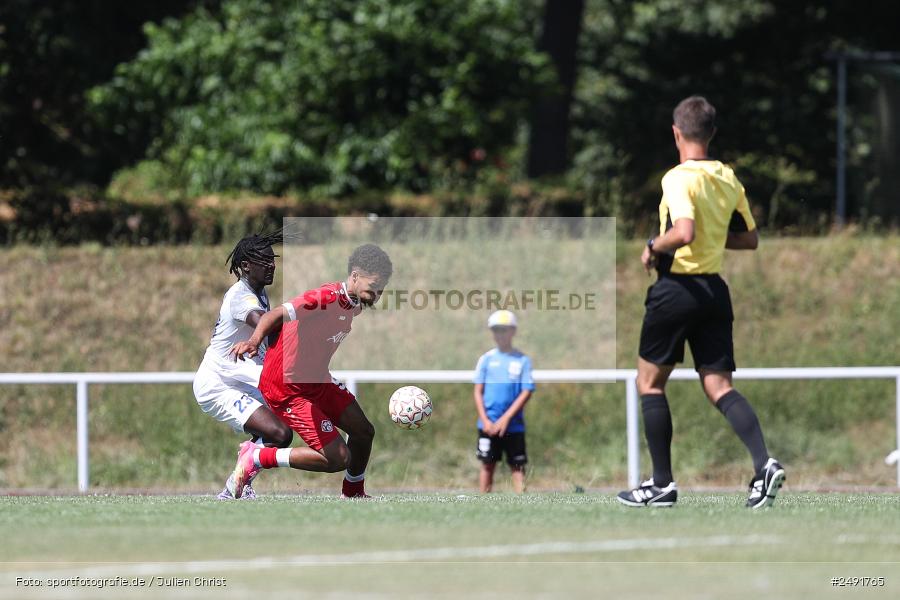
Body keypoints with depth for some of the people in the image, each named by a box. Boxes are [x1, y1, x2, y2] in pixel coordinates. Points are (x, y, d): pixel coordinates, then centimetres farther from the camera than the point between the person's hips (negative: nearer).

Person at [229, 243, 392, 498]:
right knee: (338, 458, -13)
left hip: (317, 380, 10)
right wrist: (254, 341, -60)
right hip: (287, 389, -10)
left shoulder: (356, 303, 1)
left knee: (363, 431, 15)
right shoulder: (328, 298, -28)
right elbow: (278, 314, -42)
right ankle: (256, 458, 0)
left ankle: (353, 494, 39)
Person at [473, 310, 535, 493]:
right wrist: (485, 420, -7)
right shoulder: (486, 359, 5)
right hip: (488, 424, 1)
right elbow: (478, 391, 5)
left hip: (513, 424, -1)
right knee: (487, 465, 5)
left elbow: (526, 392, -5)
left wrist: (505, 419, -12)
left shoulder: (522, 360, -1)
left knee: (518, 466, -2)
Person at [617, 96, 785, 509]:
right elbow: (750, 239, 16)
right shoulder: (729, 179, 9)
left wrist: (653, 248, -11)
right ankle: (764, 464, -20)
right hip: (715, 289, 6)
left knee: (650, 381, 9)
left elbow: (684, 232, -28)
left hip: (677, 287, -6)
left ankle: (662, 484, 8)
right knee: (719, 386, 2)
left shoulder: (679, 179, -13)